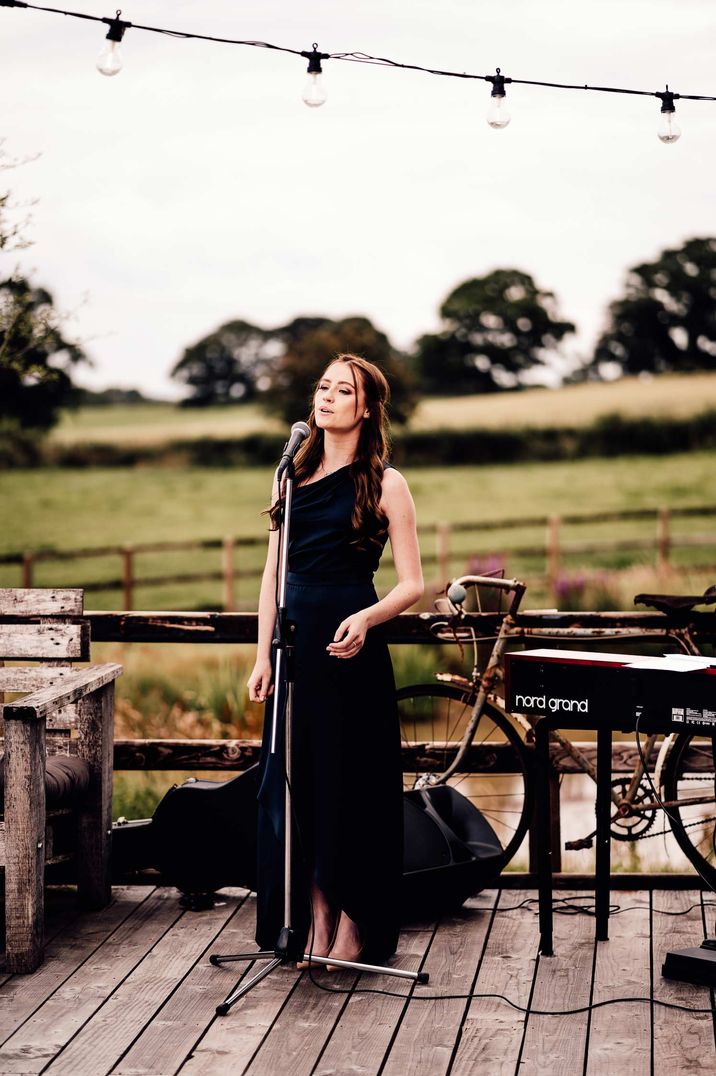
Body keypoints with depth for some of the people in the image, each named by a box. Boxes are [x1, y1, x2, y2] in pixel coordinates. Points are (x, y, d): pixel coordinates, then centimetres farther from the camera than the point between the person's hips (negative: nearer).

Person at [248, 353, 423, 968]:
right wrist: (263, 656, 6)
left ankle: (353, 927, 9)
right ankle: (313, 922, 15)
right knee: (294, 783, 6)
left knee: (352, 784, -1)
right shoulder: (293, 477, 12)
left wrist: (366, 618, -23)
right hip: (295, 643, 5)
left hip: (350, 647, -5)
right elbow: (273, 572, 13)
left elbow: (412, 584, -4)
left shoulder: (384, 484, -2)